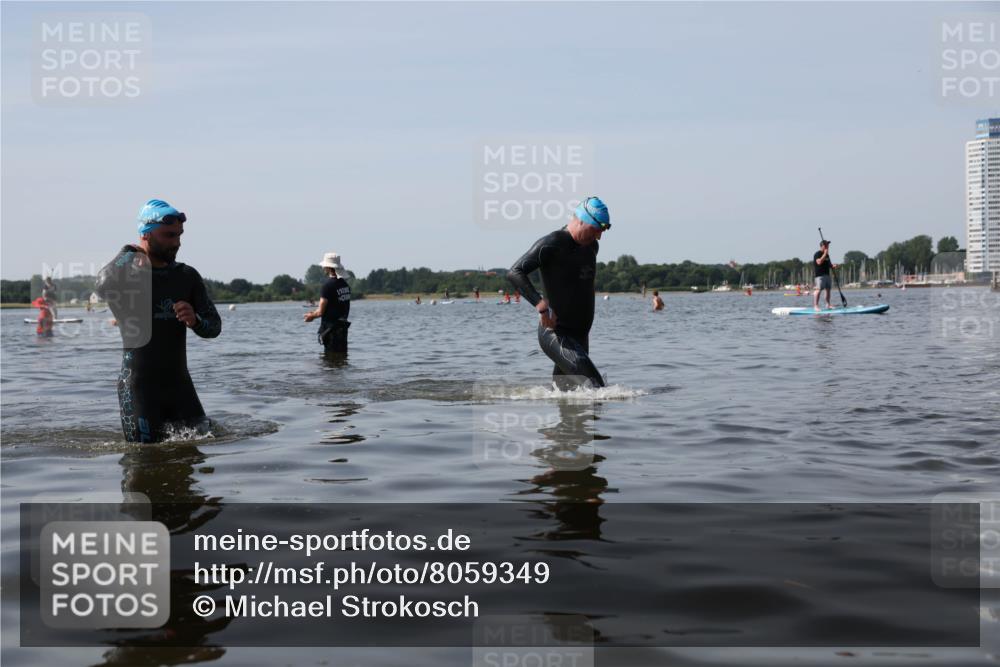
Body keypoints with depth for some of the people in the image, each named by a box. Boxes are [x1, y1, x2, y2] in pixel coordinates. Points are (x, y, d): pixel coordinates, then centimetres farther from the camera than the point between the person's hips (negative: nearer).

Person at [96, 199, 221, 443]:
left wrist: (195, 321, -16)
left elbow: (214, 327, 8)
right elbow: (103, 287, -30)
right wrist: (129, 253, -12)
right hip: (139, 385, -4)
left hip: (180, 383, 4)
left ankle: (165, 429, 29)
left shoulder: (187, 276, 7)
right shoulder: (125, 272, -5)